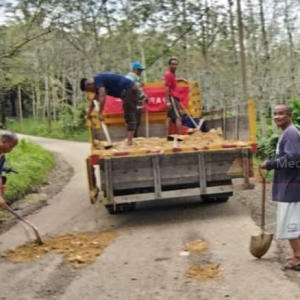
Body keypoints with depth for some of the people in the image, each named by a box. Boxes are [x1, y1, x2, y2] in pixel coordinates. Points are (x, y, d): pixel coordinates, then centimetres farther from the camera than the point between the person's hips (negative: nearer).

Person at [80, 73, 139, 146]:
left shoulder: (98, 80, -12)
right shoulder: (98, 84, 19)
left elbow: (102, 97, -24)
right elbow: (95, 99, 32)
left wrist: (100, 114, -21)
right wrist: (89, 113, 39)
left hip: (130, 90, -10)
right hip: (132, 91, 10)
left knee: (129, 117, -12)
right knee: (130, 117, 11)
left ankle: (129, 141, -15)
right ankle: (129, 140, 14)